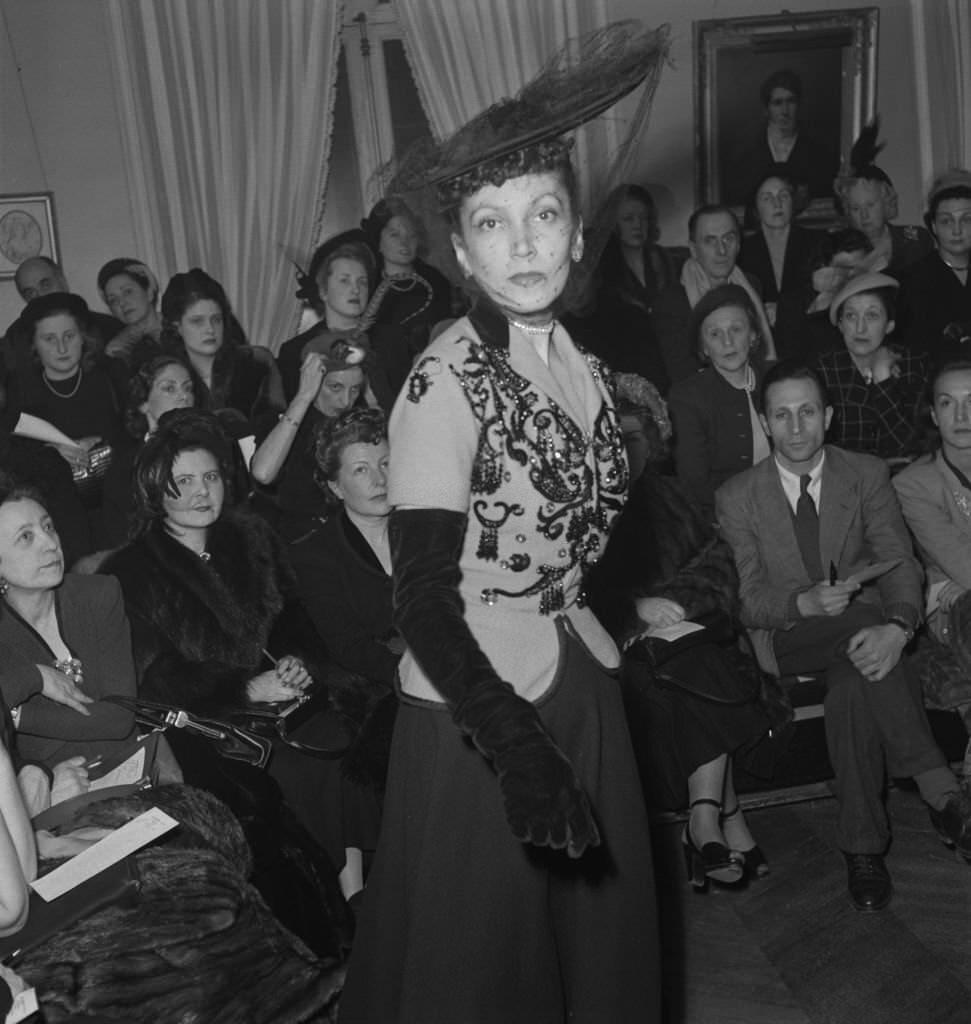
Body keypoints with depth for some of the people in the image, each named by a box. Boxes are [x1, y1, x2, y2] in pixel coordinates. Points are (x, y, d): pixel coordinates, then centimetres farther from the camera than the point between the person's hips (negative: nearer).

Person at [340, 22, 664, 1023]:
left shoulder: (583, 368, 3)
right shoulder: (445, 381, -18)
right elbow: (422, 600, -21)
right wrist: (516, 745, -28)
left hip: (581, 686, 6)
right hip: (476, 700, -6)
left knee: (601, 942, 18)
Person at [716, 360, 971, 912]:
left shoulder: (868, 475, 4)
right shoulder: (737, 497, 1)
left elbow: (901, 563, -8)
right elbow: (747, 599, -5)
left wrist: (897, 627, -30)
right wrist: (806, 604, -27)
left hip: (863, 628, 2)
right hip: (785, 640, -1)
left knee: (854, 686, -35)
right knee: (861, 648, -35)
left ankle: (863, 846, -27)